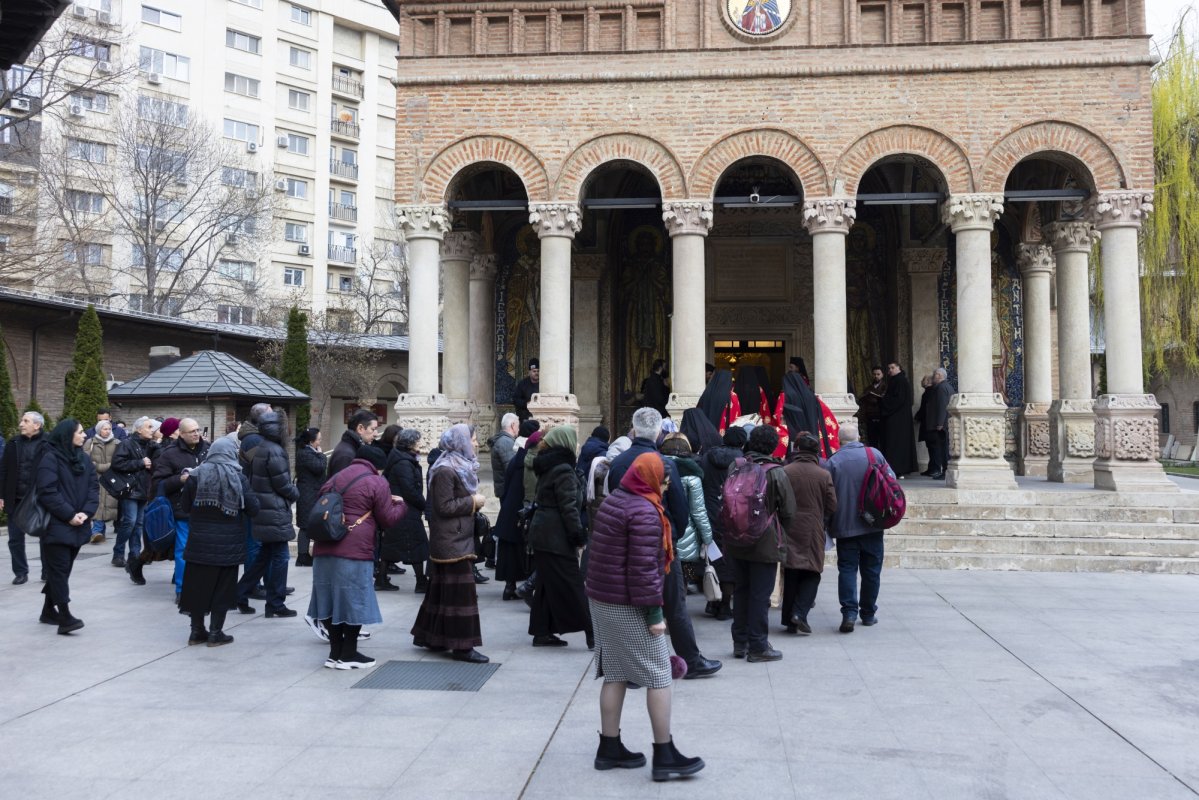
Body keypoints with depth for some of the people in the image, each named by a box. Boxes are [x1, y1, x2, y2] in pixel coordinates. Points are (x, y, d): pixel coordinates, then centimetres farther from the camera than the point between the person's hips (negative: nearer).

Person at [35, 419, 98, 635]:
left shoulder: (84, 458, 11)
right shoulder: (50, 458, -10)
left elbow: (93, 487, 7)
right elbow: (47, 492, -16)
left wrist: (86, 513, -9)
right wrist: (69, 515, -16)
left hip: (77, 525, 7)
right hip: (56, 524, -7)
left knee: (63, 568, 12)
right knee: (59, 568, -9)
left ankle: (49, 610, 24)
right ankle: (64, 616, -12)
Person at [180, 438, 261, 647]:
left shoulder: (197, 474, -4)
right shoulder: (238, 477, -9)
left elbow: (186, 502, 4)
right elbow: (253, 508, -8)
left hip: (200, 541, 2)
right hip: (227, 543, -2)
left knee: (198, 584, 13)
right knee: (221, 587, 8)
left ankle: (197, 631, 20)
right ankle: (215, 633, 11)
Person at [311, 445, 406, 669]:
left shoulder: (335, 479, 20)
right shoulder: (376, 482, -1)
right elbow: (387, 519, -1)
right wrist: (400, 504, 17)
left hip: (324, 549, 7)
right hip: (355, 551, -7)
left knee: (332, 599, 11)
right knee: (354, 601, 2)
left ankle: (335, 652, 17)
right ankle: (348, 655, 7)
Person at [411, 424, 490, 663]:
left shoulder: (460, 466, 14)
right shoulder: (445, 470, -16)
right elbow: (444, 506, -21)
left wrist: (474, 501, 6)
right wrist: (473, 502, -14)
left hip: (457, 538, 10)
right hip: (452, 540, -10)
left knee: (441, 588, 15)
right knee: (460, 590, -8)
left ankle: (430, 636, 23)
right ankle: (462, 645, -4)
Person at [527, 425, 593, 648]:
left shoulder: (546, 466, 14)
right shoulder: (563, 470, -15)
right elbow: (568, 507, -19)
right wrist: (579, 536, -15)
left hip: (541, 532, 9)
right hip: (556, 536, -9)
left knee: (547, 583, 13)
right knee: (571, 585, -6)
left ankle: (541, 632, 17)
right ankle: (591, 633, -2)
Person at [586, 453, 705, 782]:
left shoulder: (612, 501, 11)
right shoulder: (644, 511, -17)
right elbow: (644, 567, -22)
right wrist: (654, 612, -18)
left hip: (601, 599, 9)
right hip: (629, 606, -9)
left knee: (615, 674, 13)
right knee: (658, 676, -1)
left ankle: (609, 748, 18)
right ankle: (664, 755, 2)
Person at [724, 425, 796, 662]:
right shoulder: (776, 474, -14)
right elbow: (789, 512, -8)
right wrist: (779, 532, 11)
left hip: (737, 542, 5)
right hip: (765, 543, -5)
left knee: (741, 590, 16)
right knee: (760, 594, 2)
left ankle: (740, 642, 24)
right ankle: (757, 647, 8)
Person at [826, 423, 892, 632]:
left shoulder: (833, 461, -6)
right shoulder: (874, 454, -1)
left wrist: (829, 524, 7)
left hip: (844, 526, -1)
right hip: (872, 524, 1)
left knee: (847, 569, 2)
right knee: (871, 569, 11)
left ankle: (849, 612, -11)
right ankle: (868, 613, 19)